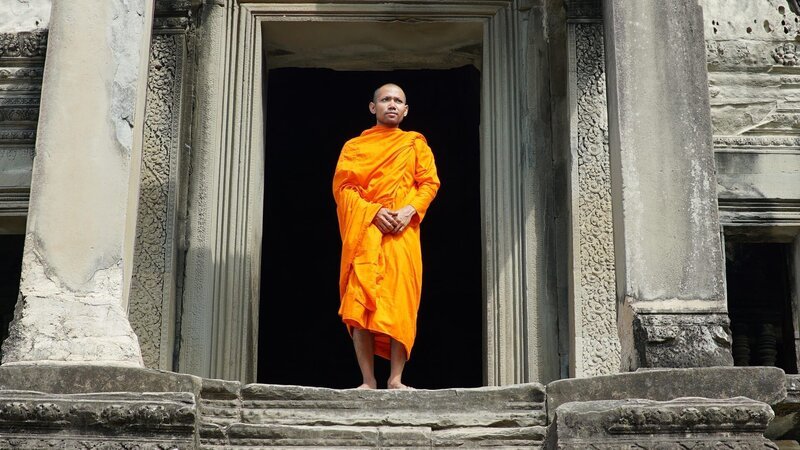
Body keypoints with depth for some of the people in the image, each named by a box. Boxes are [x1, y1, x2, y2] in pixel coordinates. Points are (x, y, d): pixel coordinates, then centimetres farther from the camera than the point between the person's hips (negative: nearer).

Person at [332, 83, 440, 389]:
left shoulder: (416, 144, 18)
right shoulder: (354, 146, 16)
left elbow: (429, 182, 8)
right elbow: (342, 186, 4)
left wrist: (410, 210, -11)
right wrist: (374, 212, -11)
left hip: (402, 232, 0)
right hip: (364, 231, 0)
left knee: (401, 301, -8)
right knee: (361, 302, -10)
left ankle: (396, 380, -7)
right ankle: (368, 381, -10)